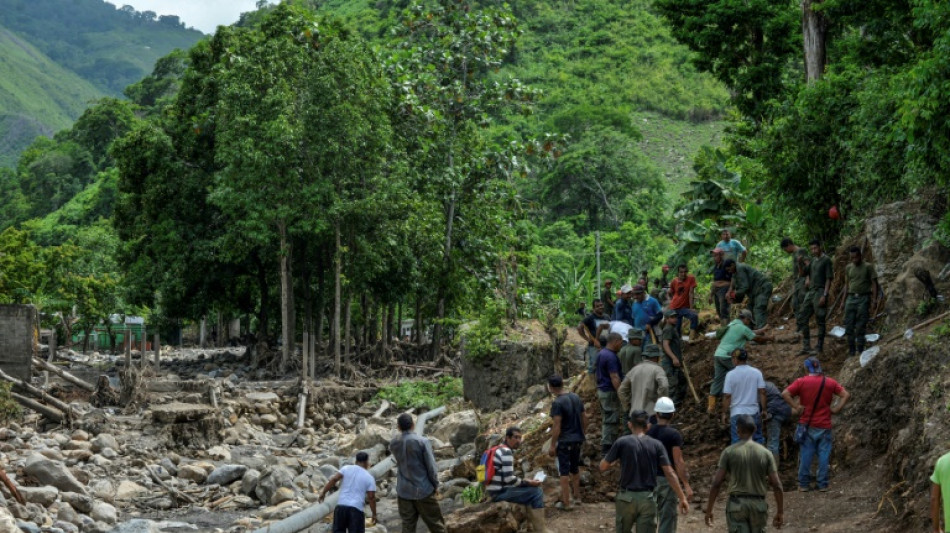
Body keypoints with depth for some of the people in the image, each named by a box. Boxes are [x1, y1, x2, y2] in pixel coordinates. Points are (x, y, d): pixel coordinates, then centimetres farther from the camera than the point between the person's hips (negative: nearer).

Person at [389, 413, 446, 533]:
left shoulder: (393, 444, -1)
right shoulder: (422, 442, -13)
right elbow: (431, 467, -11)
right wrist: (435, 484, 4)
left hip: (403, 491, 4)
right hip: (423, 490, -4)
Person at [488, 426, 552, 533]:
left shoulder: (501, 450, 16)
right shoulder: (506, 452, -15)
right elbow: (509, 479, -21)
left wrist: (526, 481, 9)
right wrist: (528, 483, -9)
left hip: (498, 490, 10)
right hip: (500, 492, -10)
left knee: (532, 490, 18)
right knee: (536, 492, -12)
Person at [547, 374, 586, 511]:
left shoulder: (557, 403, -19)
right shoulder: (576, 398, 4)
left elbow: (556, 426, -19)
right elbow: (584, 419, 10)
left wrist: (552, 445, -13)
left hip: (564, 442, -7)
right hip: (578, 439, 7)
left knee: (564, 471, 2)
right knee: (575, 468, 22)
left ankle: (566, 502, 5)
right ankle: (577, 496, 33)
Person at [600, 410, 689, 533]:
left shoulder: (622, 442, -4)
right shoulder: (656, 445, 0)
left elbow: (603, 467, -1)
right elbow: (670, 473, -5)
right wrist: (682, 498, -3)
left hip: (627, 497, 0)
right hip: (647, 499, 1)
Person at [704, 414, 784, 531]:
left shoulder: (729, 452, -4)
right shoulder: (765, 453, 1)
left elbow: (716, 483, -7)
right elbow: (777, 485, -2)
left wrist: (709, 510, 1)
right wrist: (780, 512, 5)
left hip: (737, 503, -2)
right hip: (758, 504, 2)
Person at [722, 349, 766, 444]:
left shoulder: (731, 374, -9)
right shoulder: (757, 372, -2)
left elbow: (727, 396, -9)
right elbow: (762, 392, -3)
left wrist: (724, 413, 0)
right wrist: (764, 409, 6)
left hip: (737, 413, -3)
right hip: (754, 412, 3)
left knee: (737, 441, 3)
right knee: (758, 438, 15)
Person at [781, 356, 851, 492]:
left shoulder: (801, 382, -4)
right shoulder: (830, 382, 2)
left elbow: (785, 393, -14)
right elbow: (846, 395, 0)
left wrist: (796, 406, -9)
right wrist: (837, 409, 0)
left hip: (807, 424, 0)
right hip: (824, 426, 1)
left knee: (806, 454, 5)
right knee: (824, 454, 6)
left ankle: (803, 484, 9)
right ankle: (823, 484, 7)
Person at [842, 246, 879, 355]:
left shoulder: (868, 267, -2)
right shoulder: (849, 268, 12)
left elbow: (874, 284, -4)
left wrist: (873, 300, -12)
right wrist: (844, 300, 17)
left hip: (863, 298, -5)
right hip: (851, 298, 5)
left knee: (860, 326, -4)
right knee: (849, 326, 3)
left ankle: (860, 351, 1)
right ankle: (851, 350, 12)